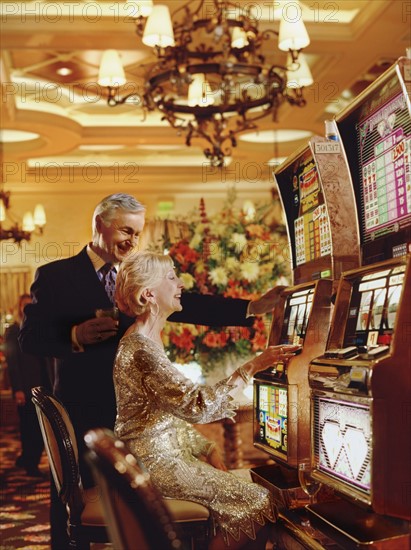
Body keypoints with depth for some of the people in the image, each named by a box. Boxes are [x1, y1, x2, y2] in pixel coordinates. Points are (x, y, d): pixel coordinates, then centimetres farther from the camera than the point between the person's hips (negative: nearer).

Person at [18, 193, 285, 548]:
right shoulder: (56, 276, -3)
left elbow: (188, 306, 0)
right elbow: (30, 338, -9)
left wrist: (252, 307, -10)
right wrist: (75, 337, -27)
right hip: (81, 413, -4)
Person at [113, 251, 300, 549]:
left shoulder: (148, 340, 10)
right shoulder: (140, 349, -23)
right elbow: (197, 406, -30)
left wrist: (207, 450, 6)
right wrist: (252, 367, -27)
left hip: (163, 448, 10)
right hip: (155, 461, -10)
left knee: (241, 484, 15)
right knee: (258, 502, -7)